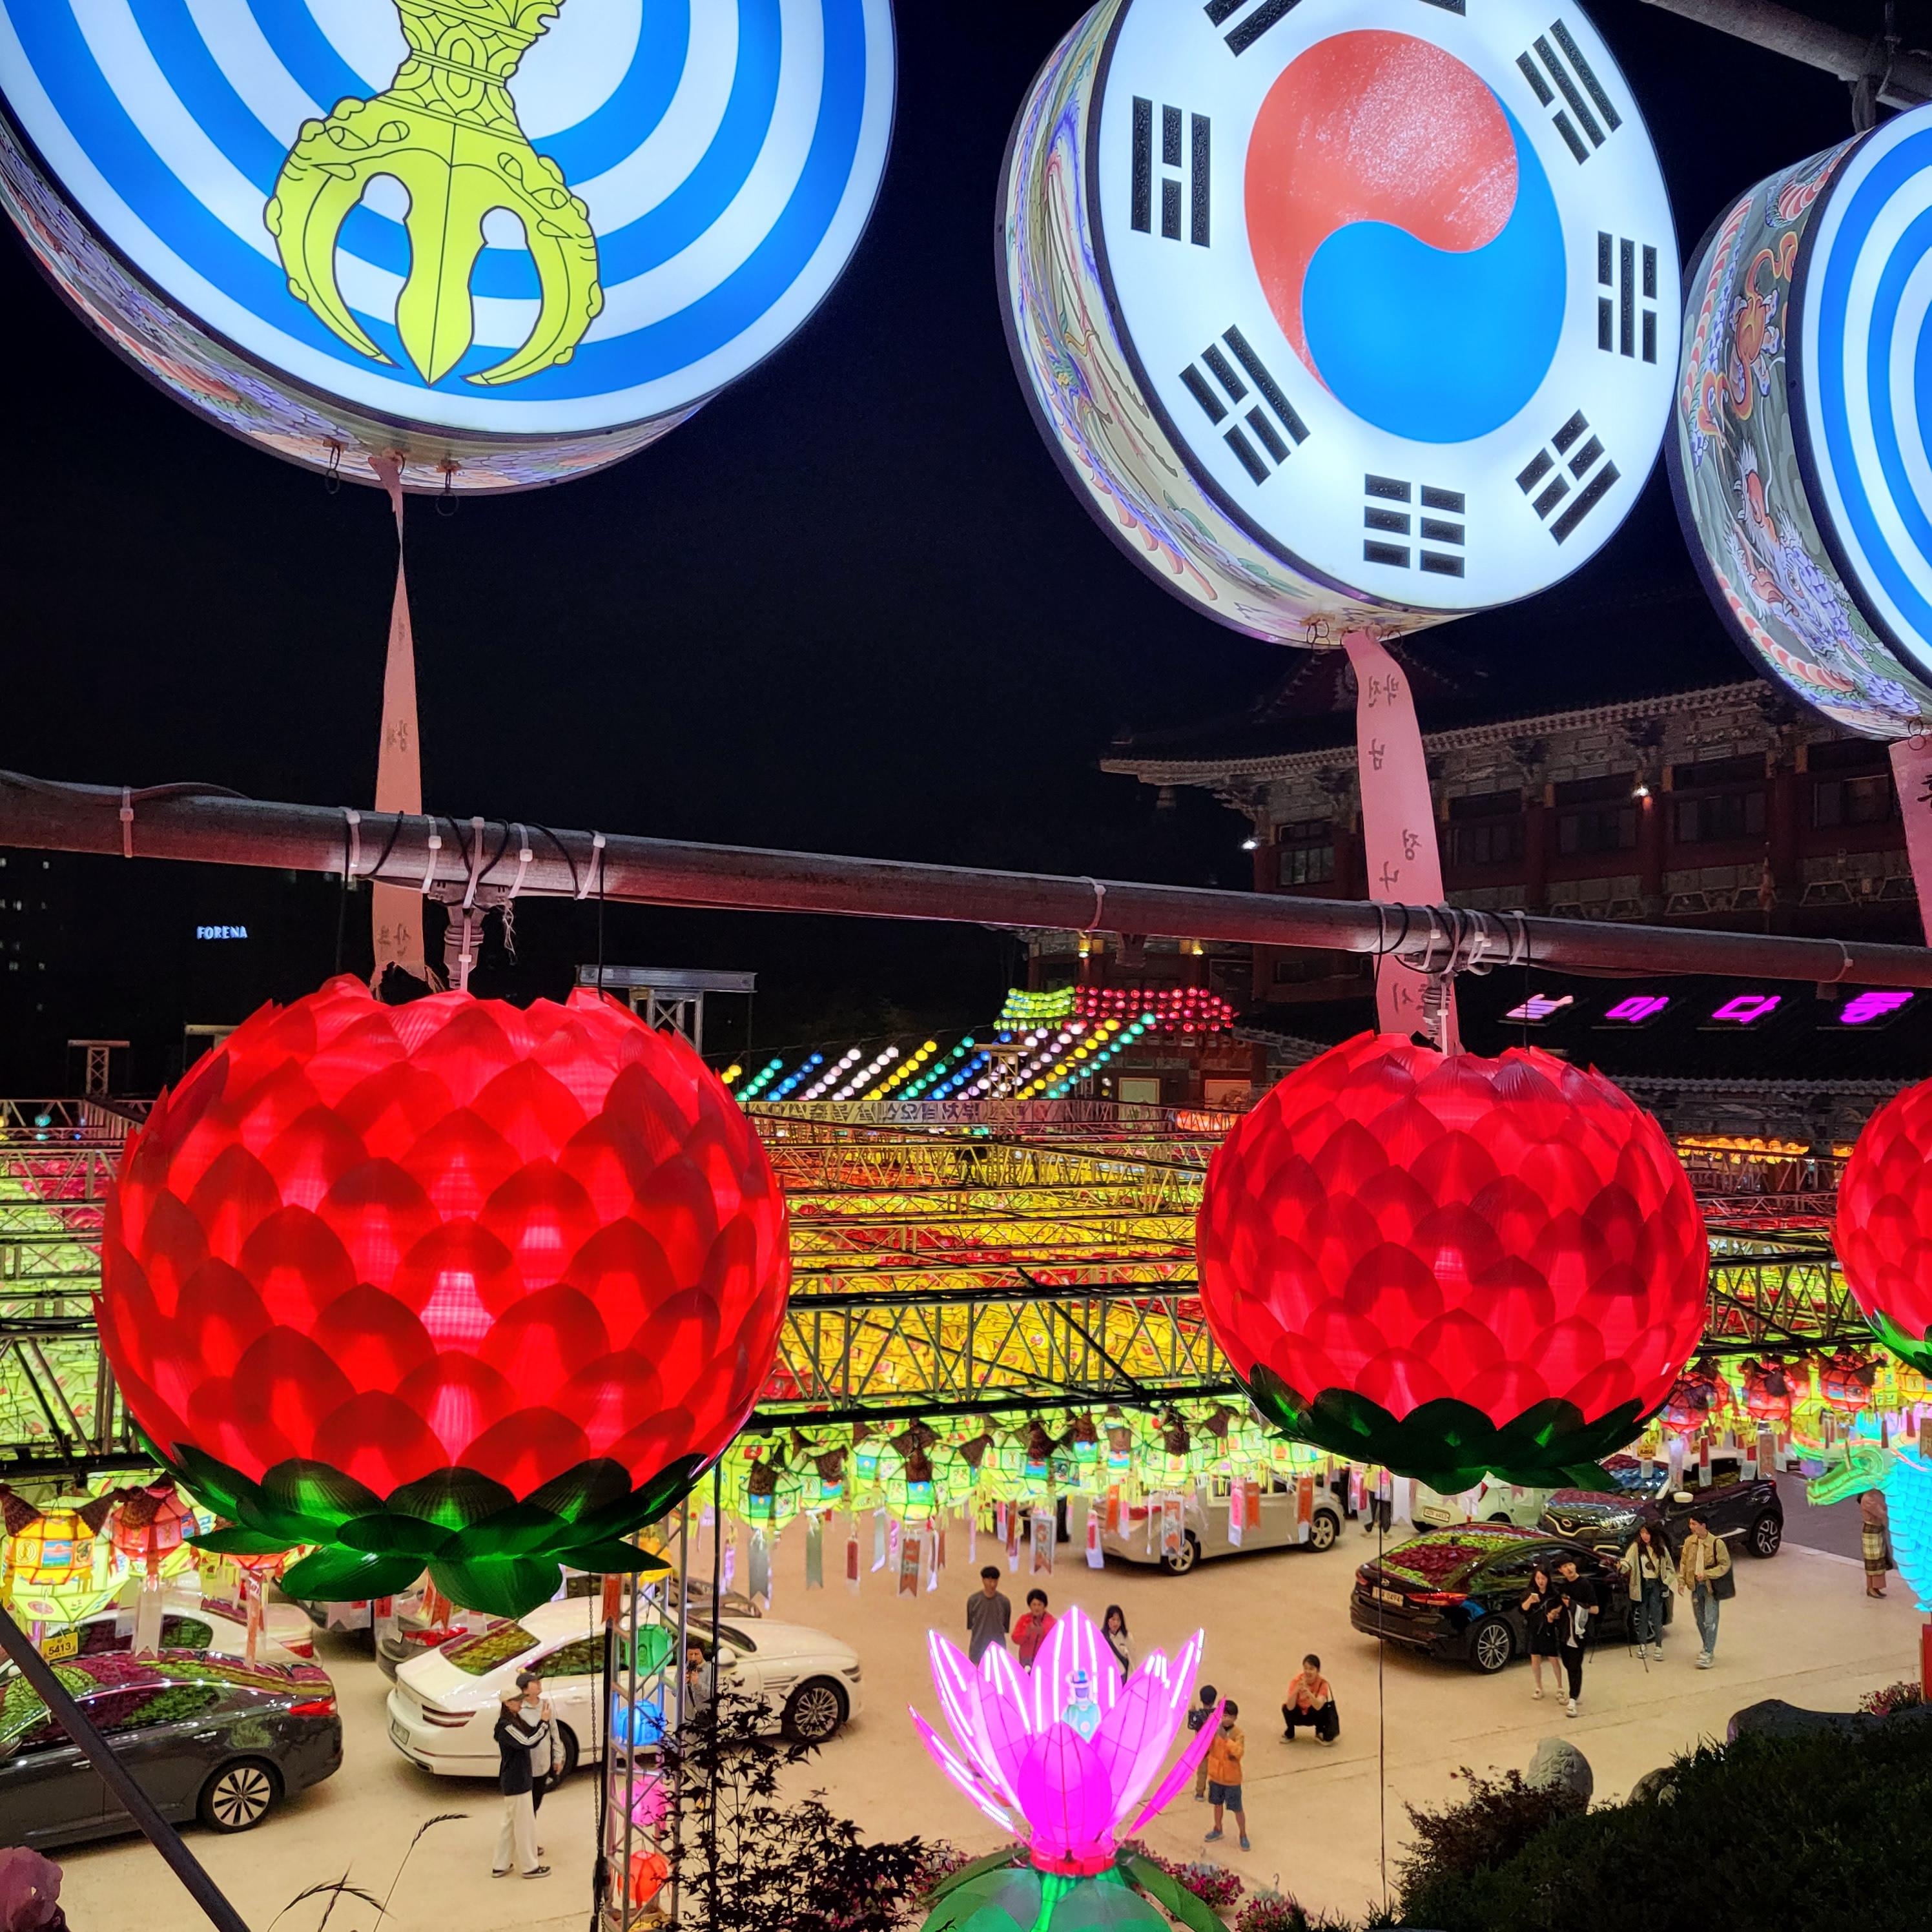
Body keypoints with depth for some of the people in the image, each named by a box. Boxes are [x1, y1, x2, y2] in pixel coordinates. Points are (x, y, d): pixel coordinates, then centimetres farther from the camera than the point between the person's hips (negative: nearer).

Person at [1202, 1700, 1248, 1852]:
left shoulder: (1237, 1733, -19)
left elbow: (1239, 1753, -31)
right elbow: (1205, 1748, -8)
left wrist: (1226, 1738, -38)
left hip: (1232, 1778, -4)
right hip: (1216, 1775, 4)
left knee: (1237, 1809, 8)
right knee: (1217, 1804, 22)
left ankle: (1243, 1835, 29)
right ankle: (1218, 1830, 43)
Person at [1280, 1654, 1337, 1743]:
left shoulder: (1322, 1682, -24)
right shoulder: (1297, 1681, -24)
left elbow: (1318, 1706, -39)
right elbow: (1290, 1707, -33)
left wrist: (1307, 1692, -56)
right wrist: (1296, 1690, -49)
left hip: (1315, 1716, 0)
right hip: (1299, 1715, 0)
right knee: (1286, 1708, -30)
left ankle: (1320, 1733, 2)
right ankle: (1289, 1735, 0)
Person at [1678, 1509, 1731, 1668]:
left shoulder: (1716, 1543, -15)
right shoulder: (1689, 1542, 1)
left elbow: (1725, 1565, -11)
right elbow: (1683, 1562, 11)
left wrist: (1706, 1574, -19)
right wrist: (1681, 1581, 2)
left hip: (1711, 1586, -6)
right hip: (1696, 1585, 6)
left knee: (1710, 1620, -6)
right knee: (1700, 1620, 14)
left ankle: (1708, 1654, -4)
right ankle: (1708, 1649, 28)